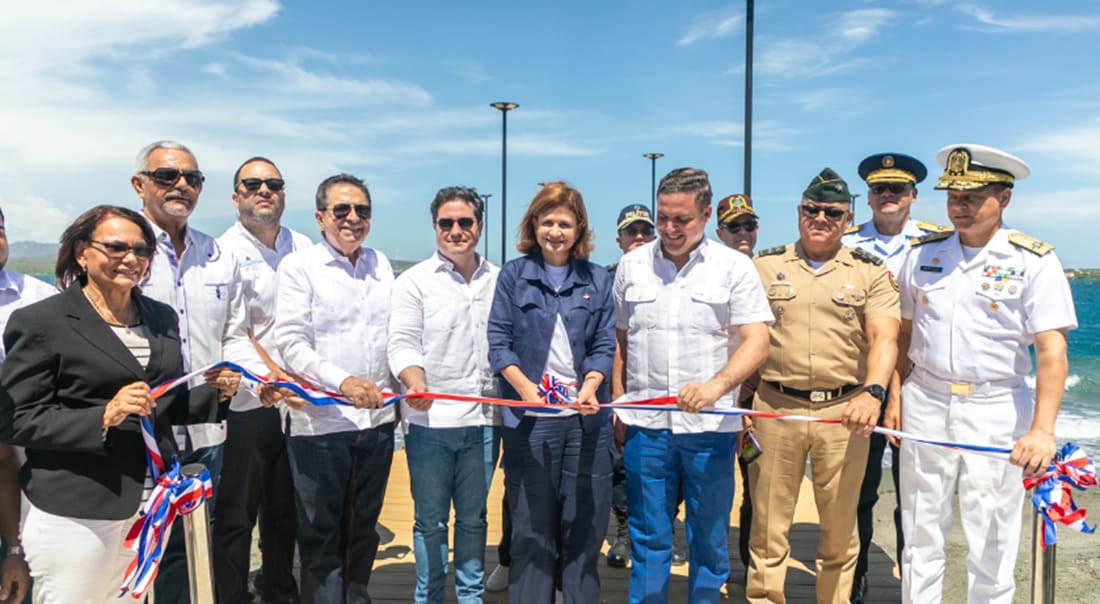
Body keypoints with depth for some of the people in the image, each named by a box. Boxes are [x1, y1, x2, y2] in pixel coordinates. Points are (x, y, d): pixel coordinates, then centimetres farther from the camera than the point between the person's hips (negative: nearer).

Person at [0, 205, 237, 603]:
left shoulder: (162, 317, 11)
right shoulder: (41, 321, -6)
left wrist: (213, 391, -3)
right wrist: (104, 417, -23)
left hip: (154, 506, 5)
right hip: (77, 513, -5)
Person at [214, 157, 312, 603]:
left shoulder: (304, 248, 8)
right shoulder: (225, 252, -6)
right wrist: (272, 376, -25)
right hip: (247, 402, -4)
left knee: (284, 509, 17)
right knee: (236, 516, 5)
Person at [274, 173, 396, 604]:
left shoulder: (381, 264, 10)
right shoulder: (298, 266, -4)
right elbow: (292, 343, -11)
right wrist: (342, 381, -23)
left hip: (377, 419, 5)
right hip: (320, 422, -4)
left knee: (363, 525, 17)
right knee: (320, 531, 9)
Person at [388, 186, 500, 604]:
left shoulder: (499, 280, 10)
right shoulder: (414, 281, 1)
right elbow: (403, 343, -6)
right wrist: (416, 382, -25)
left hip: (483, 417, 3)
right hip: (429, 417, -2)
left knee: (473, 517, 15)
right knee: (430, 519, 8)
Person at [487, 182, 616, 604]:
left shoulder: (597, 279, 9)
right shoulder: (513, 275, 4)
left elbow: (605, 344, 5)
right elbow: (498, 341, -1)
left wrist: (590, 386, -13)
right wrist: (525, 387, -17)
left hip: (586, 415, 2)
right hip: (529, 416, -1)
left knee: (585, 520, 8)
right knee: (532, 522, 6)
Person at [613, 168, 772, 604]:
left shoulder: (734, 267, 0)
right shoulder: (632, 264, 7)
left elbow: (756, 342, -8)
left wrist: (715, 386, -24)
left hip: (710, 424, -1)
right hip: (645, 421, 2)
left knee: (710, 537, 11)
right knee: (648, 537, 11)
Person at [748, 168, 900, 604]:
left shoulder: (870, 272, 5)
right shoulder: (764, 266, 8)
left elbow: (884, 337, -7)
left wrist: (873, 392, -25)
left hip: (844, 411, 0)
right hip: (774, 406, 0)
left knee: (840, 527, 10)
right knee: (768, 526, 7)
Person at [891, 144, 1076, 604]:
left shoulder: (1034, 262, -6)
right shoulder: (923, 253, 5)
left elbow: (1051, 353, -13)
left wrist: (1042, 429, -22)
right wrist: (894, 397, 6)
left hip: (995, 410, -3)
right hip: (924, 404, 3)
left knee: (992, 543, 7)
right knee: (921, 536, 12)